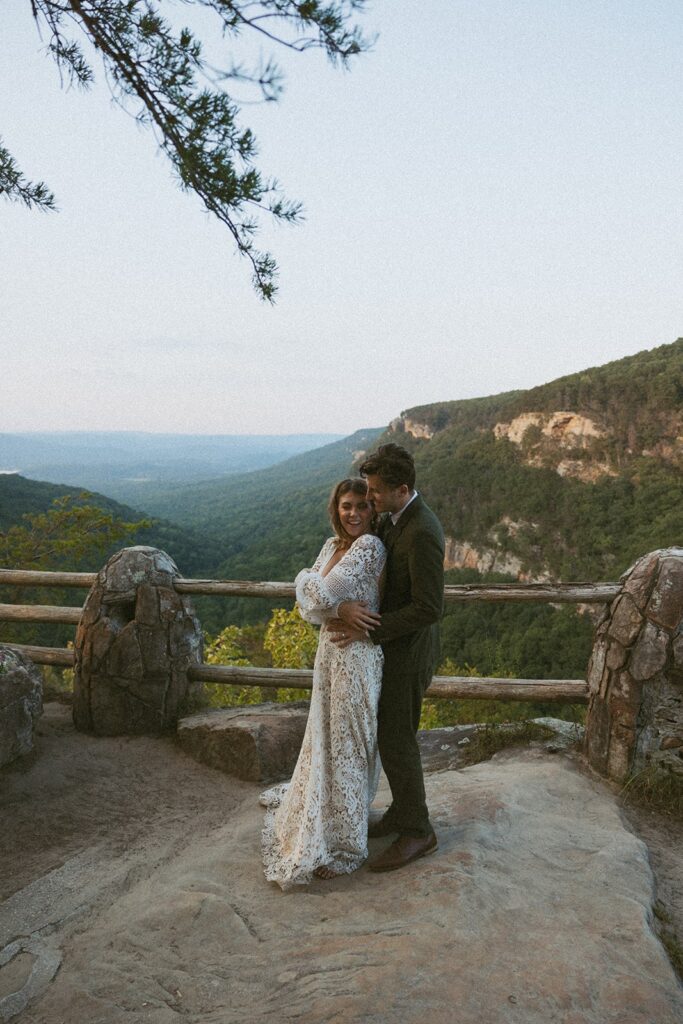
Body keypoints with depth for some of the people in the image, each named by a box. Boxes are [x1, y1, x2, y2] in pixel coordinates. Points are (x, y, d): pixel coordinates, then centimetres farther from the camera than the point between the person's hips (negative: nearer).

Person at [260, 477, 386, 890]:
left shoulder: (370, 546, -18)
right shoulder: (334, 544, 8)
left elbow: (323, 594, -24)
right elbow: (310, 601, 2)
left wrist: (308, 578, -3)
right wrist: (340, 610, -17)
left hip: (356, 654, -8)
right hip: (331, 649, 8)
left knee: (346, 743, 4)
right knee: (327, 735, 22)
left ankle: (344, 844, 21)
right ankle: (321, 810, 45)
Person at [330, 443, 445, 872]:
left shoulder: (422, 533, -27)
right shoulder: (394, 519, 4)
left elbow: (429, 608, -27)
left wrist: (368, 629, -22)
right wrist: (343, 604, -13)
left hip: (408, 651, -9)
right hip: (395, 644, 9)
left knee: (395, 741, 2)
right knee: (395, 735, 20)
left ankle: (417, 832, 19)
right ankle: (404, 812, 37)